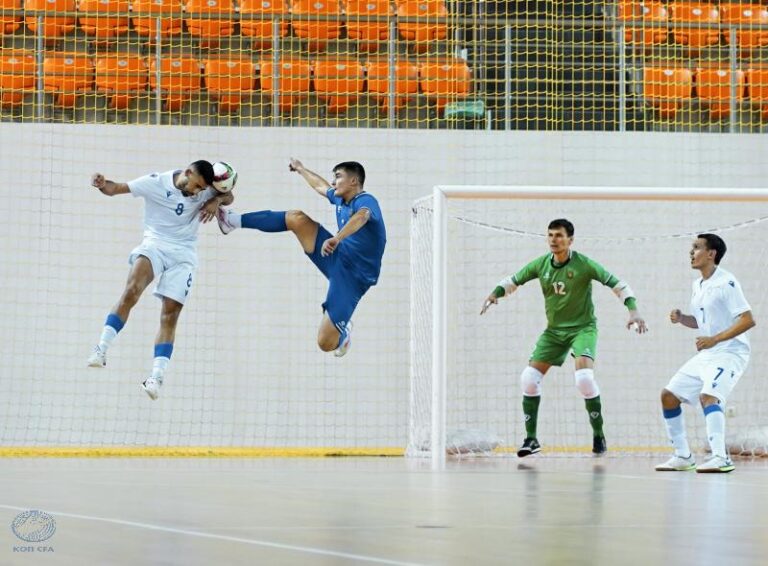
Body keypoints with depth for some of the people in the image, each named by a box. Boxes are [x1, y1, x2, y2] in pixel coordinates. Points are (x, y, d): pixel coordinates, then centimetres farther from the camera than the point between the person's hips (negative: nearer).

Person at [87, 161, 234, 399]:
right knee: (132, 291, -29)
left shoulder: (204, 191, -1)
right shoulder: (156, 182, -10)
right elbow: (116, 188, -11)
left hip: (183, 255, 3)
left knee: (170, 316, -6)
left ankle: (157, 376, -3)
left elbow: (228, 196, 15)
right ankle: (102, 349, -30)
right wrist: (102, 184, -34)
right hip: (155, 244, -3)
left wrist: (216, 201, -9)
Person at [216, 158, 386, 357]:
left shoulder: (366, 201, -18)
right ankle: (234, 221, 6)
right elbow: (320, 186, 34)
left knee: (326, 343, -16)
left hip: (352, 277, -8)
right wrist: (301, 169, 49)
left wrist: (337, 238, -60)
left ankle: (343, 331, 20)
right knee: (296, 218, -5)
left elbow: (361, 216, -43)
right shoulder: (340, 199, 10)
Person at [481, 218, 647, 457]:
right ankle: (531, 439, 6)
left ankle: (599, 435, -9)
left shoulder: (583, 264, -15)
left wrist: (633, 310, -26)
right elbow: (513, 280, 9)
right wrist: (495, 294, -10)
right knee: (529, 378, -6)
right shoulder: (541, 265, -3)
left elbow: (617, 283, -13)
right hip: (554, 330, 5)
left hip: (583, 327, -5)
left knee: (584, 377, -27)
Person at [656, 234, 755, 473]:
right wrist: (681, 318, 2)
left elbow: (748, 320, -20)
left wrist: (715, 339, -26)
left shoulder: (726, 282, -15)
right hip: (705, 355, 9)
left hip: (729, 353, -9)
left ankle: (720, 458, -37)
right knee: (669, 395, 7)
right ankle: (683, 456, 15)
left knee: (708, 396, -31)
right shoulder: (698, 285, 12)